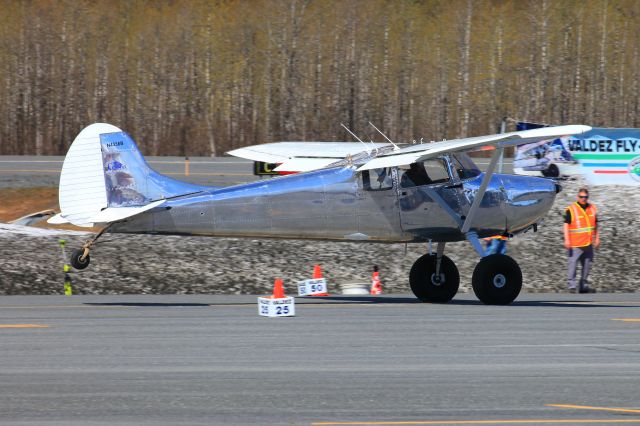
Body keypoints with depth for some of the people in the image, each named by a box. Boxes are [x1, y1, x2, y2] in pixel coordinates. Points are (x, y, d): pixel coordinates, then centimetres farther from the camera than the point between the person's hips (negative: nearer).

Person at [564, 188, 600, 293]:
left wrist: (597, 238, 15)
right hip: (575, 244, -6)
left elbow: (595, 224, 18)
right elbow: (566, 225, -10)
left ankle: (584, 286, 20)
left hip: (588, 244, 6)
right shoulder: (571, 209, -8)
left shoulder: (592, 208, 9)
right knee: (573, 264, -9)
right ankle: (572, 286, -7)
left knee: (587, 264, 11)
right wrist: (567, 240, -16)